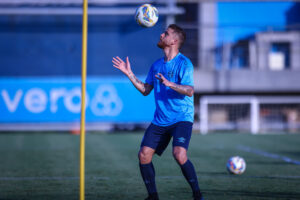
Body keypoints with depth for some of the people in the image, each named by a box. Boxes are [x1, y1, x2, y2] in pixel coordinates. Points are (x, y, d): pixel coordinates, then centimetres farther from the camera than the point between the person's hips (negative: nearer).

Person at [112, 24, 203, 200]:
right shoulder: (157, 65, 13)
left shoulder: (183, 63, -9)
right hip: (160, 120, 7)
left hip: (182, 118, -7)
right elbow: (145, 90, 17)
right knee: (144, 155, -3)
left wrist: (169, 84, -34)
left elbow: (189, 91, -20)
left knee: (180, 155, -25)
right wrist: (129, 74, 10)